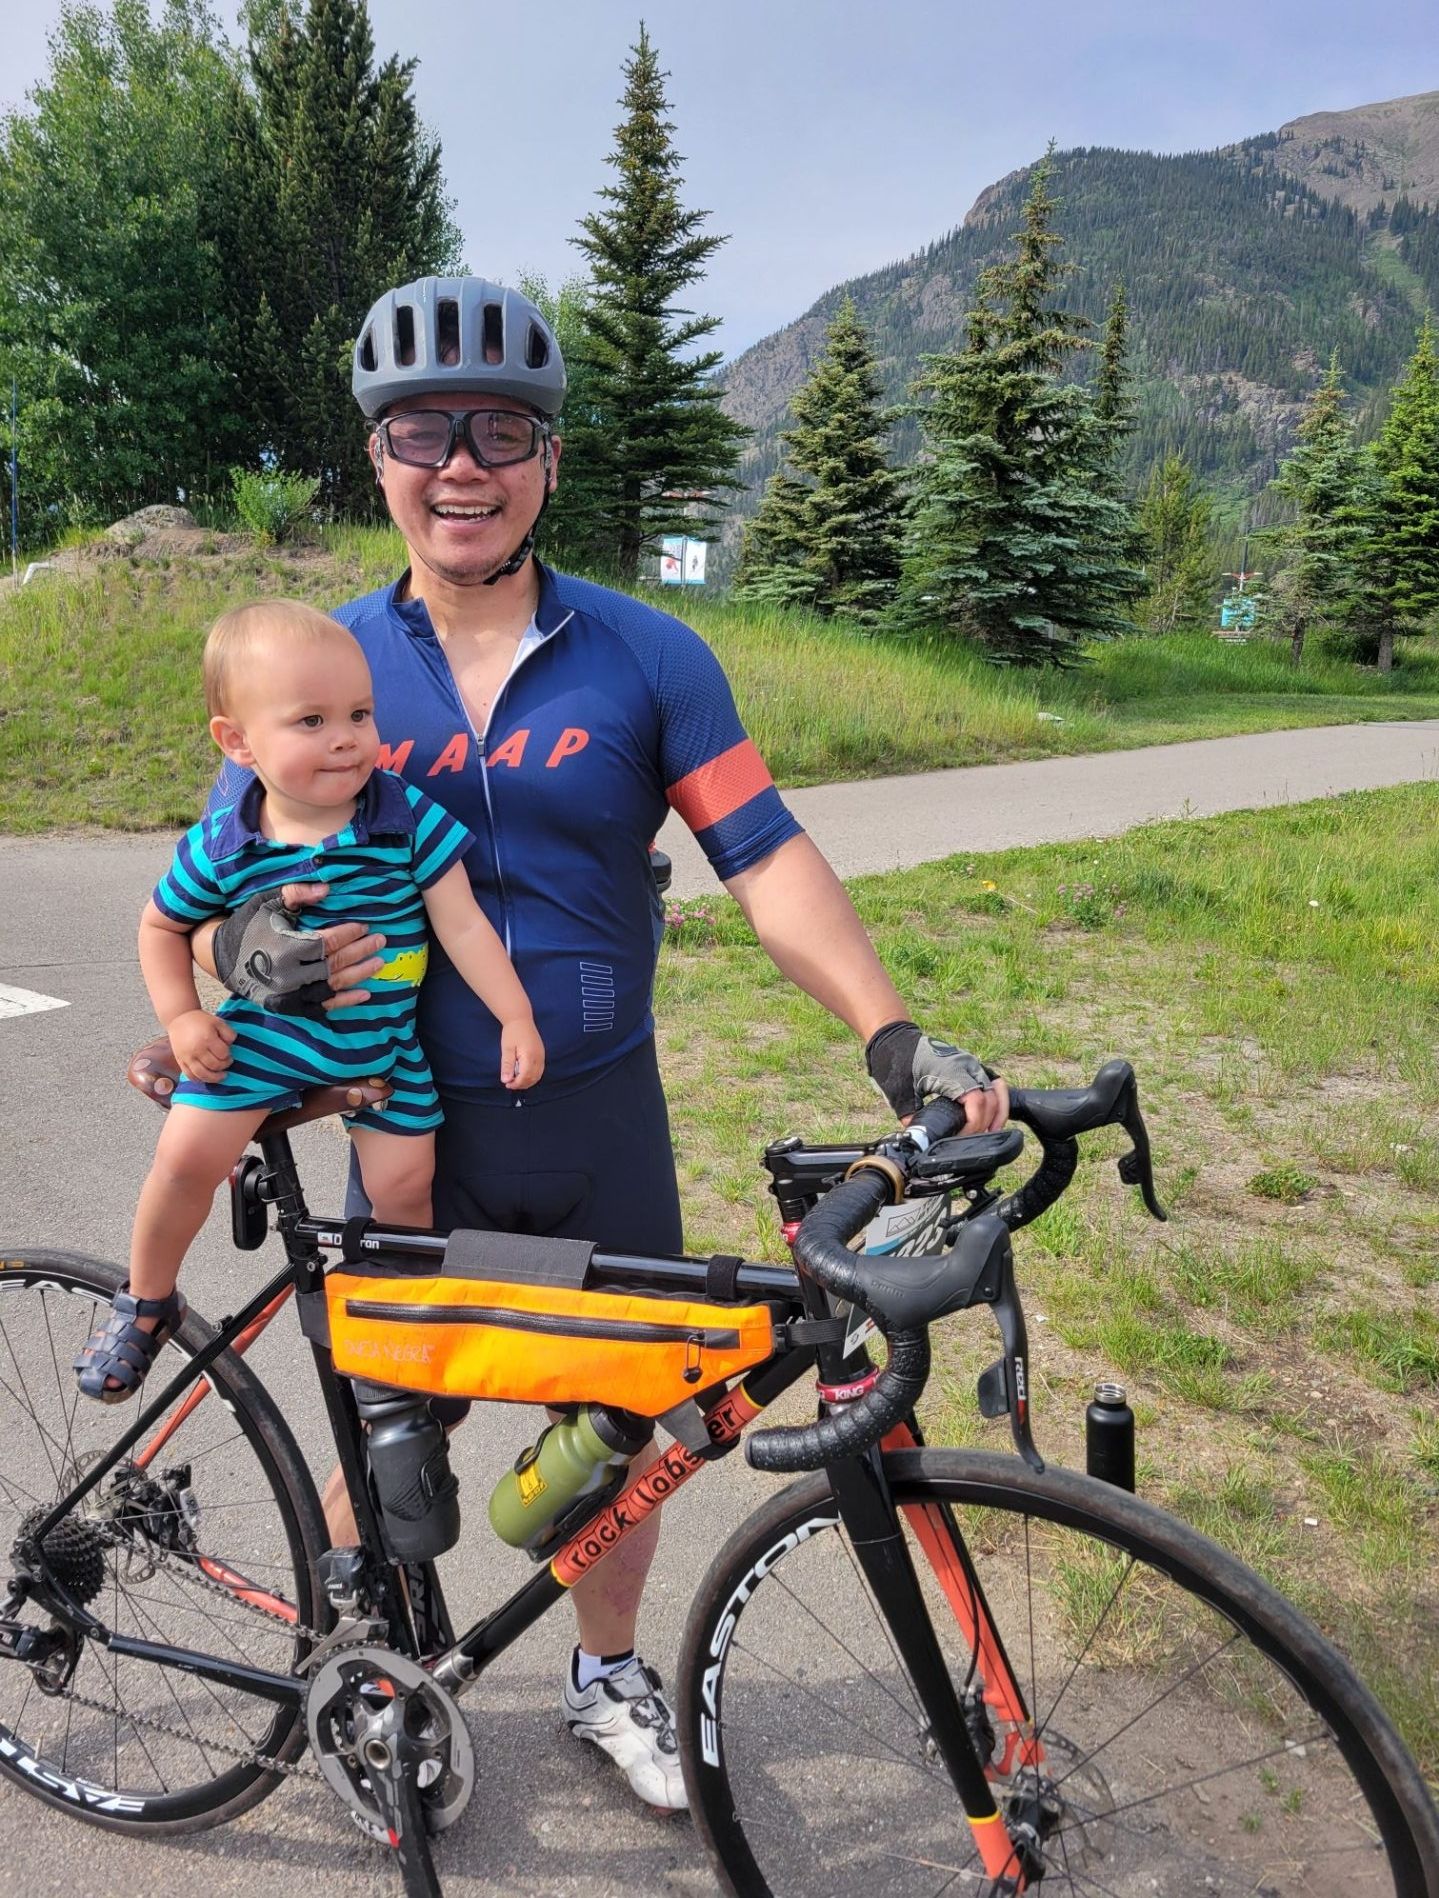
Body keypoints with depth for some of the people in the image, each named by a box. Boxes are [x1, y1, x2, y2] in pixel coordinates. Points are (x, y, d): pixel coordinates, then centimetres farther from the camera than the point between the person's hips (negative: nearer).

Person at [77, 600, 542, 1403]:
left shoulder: (410, 818, -15)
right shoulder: (222, 846, -12)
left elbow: (464, 924, -12)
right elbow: (162, 924, 6)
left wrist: (518, 1019, -14)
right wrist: (181, 1017, -3)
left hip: (384, 1043, 0)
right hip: (261, 1033, 0)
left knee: (405, 1186, -3)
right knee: (188, 1155, -12)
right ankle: (147, 1302, 16)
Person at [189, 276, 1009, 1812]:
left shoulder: (647, 659, -5)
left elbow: (766, 861, -11)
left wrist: (892, 1034, -24)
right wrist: (247, 949, -23)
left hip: (603, 1119, 1)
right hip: (416, 1123, 0)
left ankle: (608, 1677, 41)